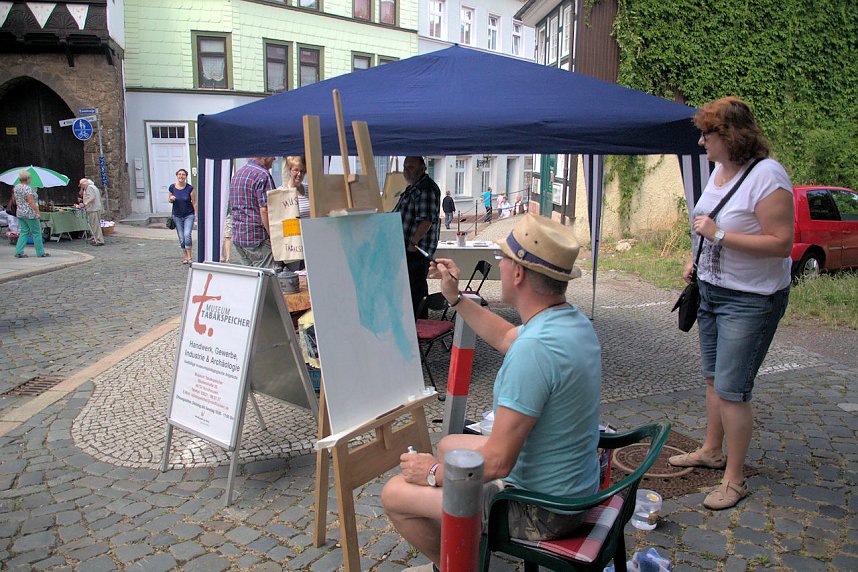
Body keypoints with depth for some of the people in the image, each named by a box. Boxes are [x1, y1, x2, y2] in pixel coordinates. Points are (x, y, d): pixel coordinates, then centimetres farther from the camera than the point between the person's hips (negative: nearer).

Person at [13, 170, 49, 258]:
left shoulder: (16, 187, 9)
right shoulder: (27, 188, -17)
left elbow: (16, 201, 17)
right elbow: (31, 202, -21)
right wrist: (37, 212, -19)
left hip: (20, 213, 8)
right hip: (30, 213, -8)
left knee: (24, 232, 12)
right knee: (36, 233, 1)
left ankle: (18, 252, 6)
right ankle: (40, 252, 6)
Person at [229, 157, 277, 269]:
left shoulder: (237, 174, 17)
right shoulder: (263, 175, -13)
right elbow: (265, 210, -20)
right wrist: (274, 238, -16)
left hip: (237, 237, 9)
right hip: (258, 237, -9)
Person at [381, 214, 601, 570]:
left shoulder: (534, 348, -34)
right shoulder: (573, 321, -3)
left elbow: (497, 463, -31)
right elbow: (505, 338, 19)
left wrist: (434, 473, -13)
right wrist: (455, 297, 20)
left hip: (540, 510, -9)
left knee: (395, 493, -1)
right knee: (449, 445, 26)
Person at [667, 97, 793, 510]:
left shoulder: (767, 176, -20)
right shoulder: (720, 170, 7)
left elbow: (782, 244, -25)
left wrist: (718, 234, -26)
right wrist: (697, 260, 9)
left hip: (751, 301, -9)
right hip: (711, 290, 9)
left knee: (731, 390, -4)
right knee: (713, 378, 19)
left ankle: (734, 480, 11)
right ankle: (711, 451, 36)